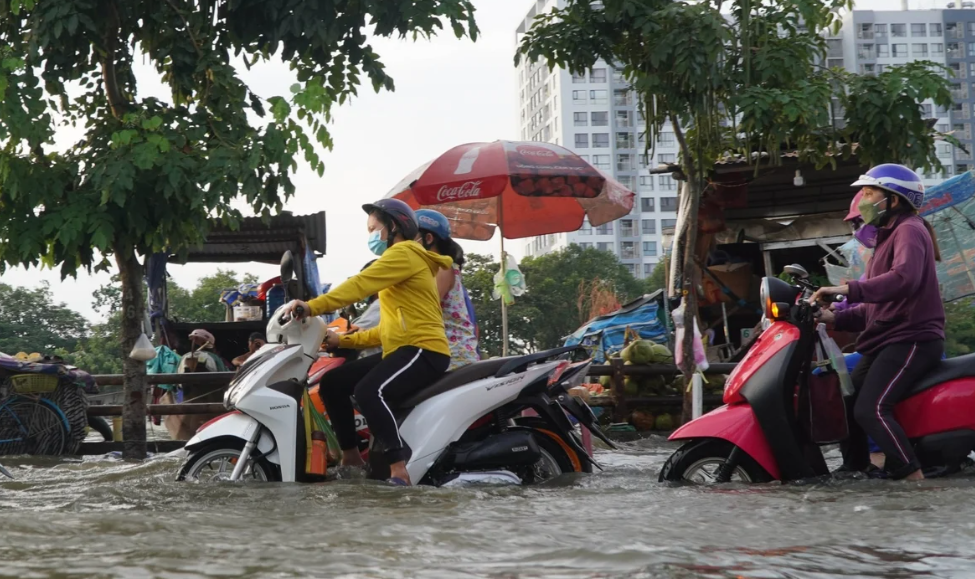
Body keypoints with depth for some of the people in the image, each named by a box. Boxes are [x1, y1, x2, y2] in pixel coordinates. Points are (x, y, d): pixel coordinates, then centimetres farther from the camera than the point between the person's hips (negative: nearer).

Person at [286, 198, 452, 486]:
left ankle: (399, 472, -35)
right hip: (402, 350, 10)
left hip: (423, 350, -10)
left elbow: (360, 284, -19)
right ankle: (352, 459, 8)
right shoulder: (402, 261, 28)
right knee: (332, 384, 5)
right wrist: (343, 340, 18)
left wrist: (312, 307, -26)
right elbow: (390, 328, 25)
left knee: (369, 392, -33)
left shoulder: (404, 252, -4)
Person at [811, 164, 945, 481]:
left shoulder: (909, 231, -7)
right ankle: (856, 470, 13)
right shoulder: (888, 237, 26)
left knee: (870, 409, -26)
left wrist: (848, 289, -33)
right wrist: (836, 318, 8)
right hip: (889, 339, 11)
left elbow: (904, 278, -30)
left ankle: (913, 476, -26)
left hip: (911, 338, -11)